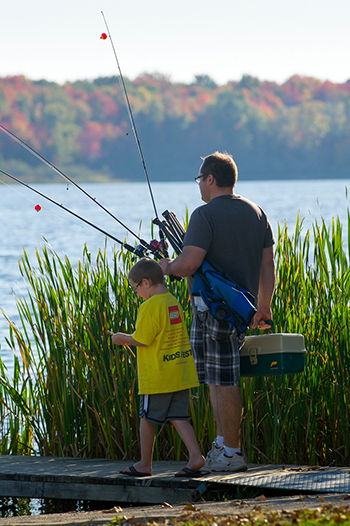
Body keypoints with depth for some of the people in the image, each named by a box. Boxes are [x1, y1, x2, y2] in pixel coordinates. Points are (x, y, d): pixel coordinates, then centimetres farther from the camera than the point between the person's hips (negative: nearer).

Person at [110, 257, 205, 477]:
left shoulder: (150, 307, -16)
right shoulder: (174, 303, 10)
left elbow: (142, 340, -15)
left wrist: (123, 339, 3)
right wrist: (129, 338, 24)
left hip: (157, 375, -7)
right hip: (180, 371, 7)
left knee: (147, 418, 6)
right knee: (178, 417, 8)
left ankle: (145, 465, 14)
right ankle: (195, 456, -5)